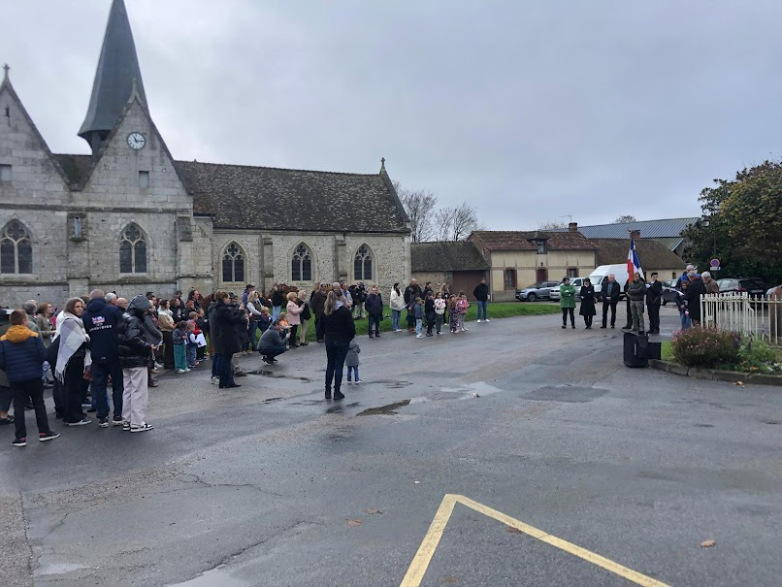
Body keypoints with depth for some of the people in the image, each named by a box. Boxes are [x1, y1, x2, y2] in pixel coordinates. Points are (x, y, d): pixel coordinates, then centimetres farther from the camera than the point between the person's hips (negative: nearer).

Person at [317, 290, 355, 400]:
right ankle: (337, 392, 6)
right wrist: (350, 337, 3)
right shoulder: (344, 310, -13)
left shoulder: (325, 311, 2)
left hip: (329, 341, 4)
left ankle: (328, 391, 17)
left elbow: (320, 326, 8)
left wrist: (322, 336, 20)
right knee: (339, 366, 2)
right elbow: (351, 327, -12)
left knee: (330, 365, 14)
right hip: (342, 341, -4)